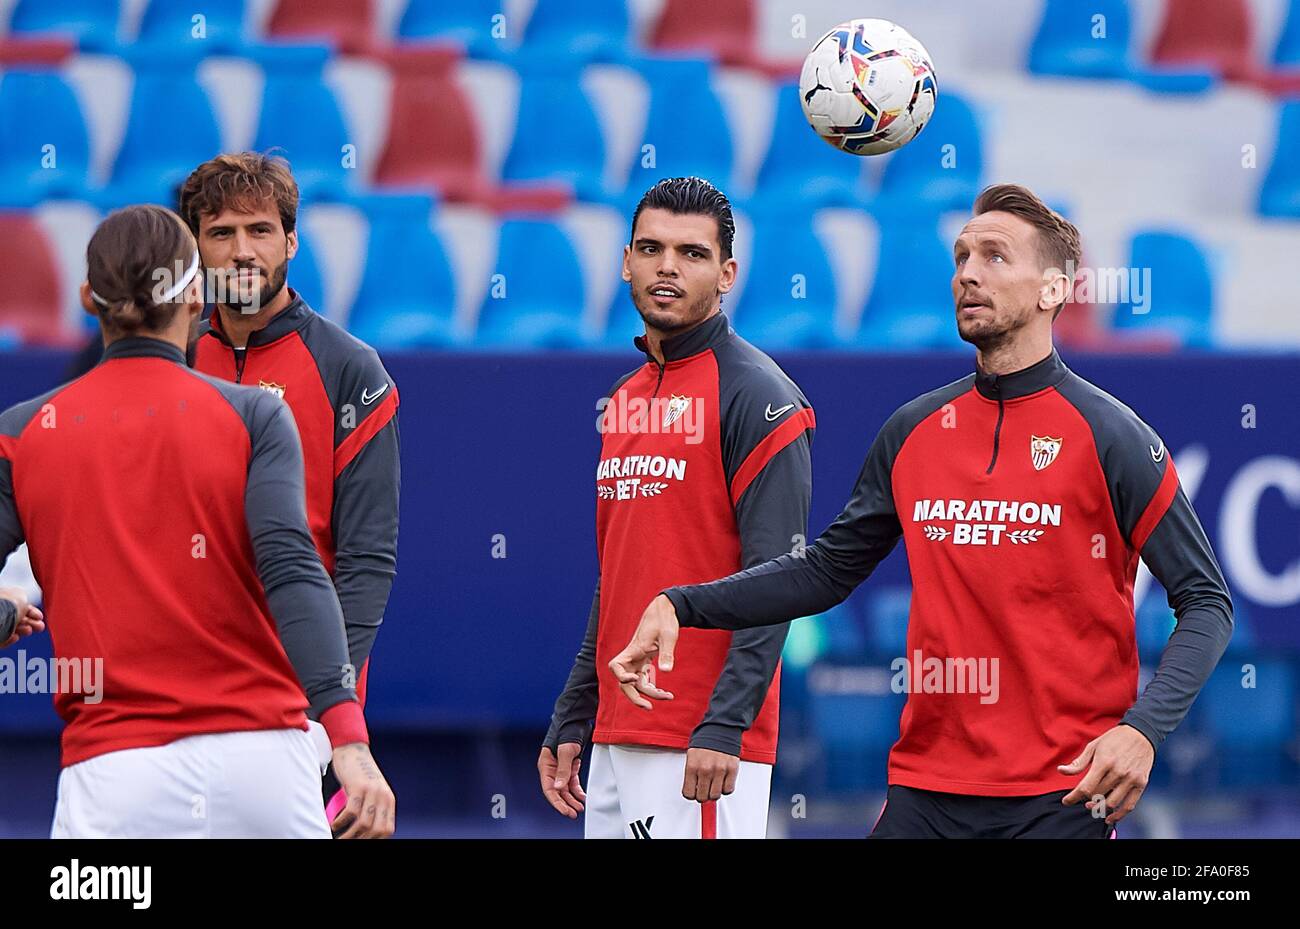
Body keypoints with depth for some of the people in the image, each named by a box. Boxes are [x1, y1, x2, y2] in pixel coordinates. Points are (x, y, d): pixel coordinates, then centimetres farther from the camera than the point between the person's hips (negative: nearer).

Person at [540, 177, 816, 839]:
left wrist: (723, 727, -21)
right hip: (617, 741, 8)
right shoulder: (624, 400, 17)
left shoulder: (757, 397, -7)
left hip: (705, 748, -8)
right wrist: (571, 722, 18)